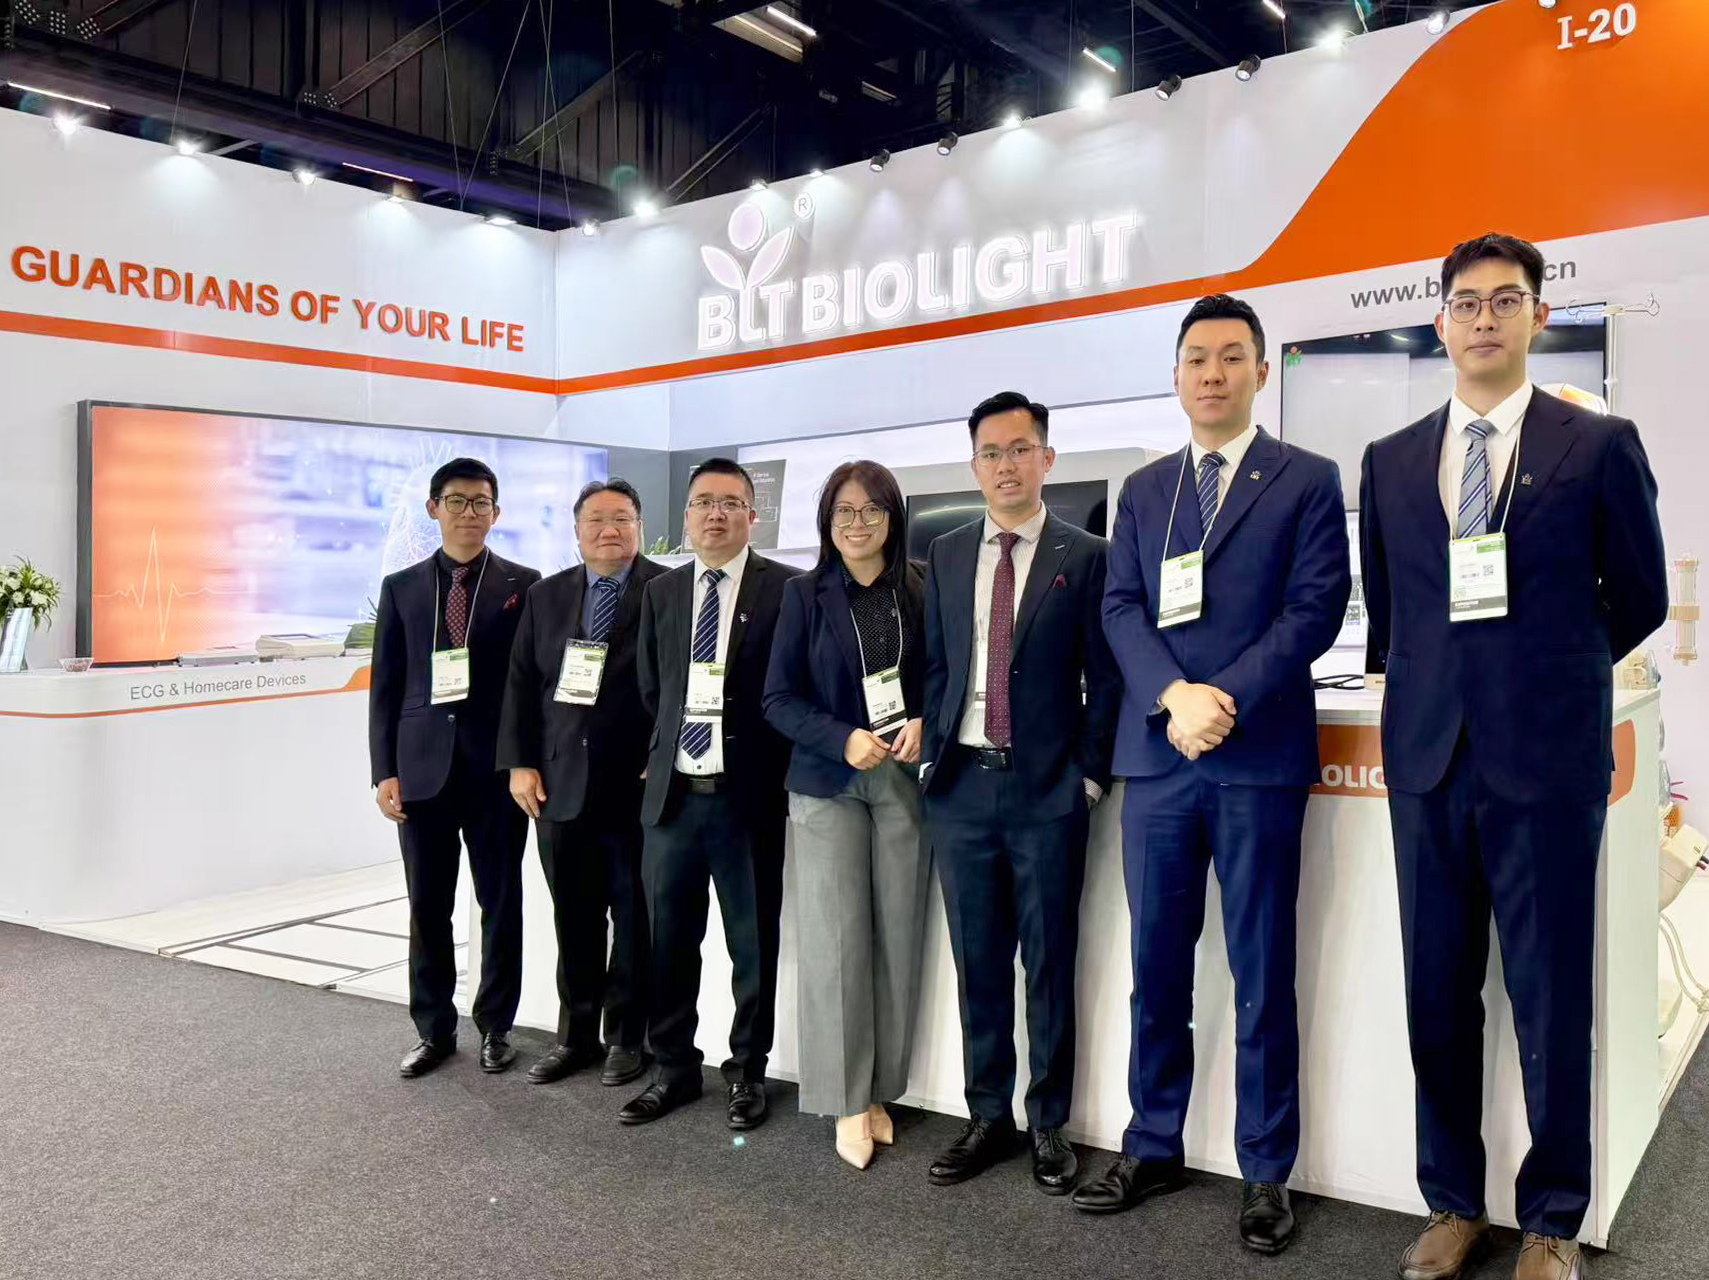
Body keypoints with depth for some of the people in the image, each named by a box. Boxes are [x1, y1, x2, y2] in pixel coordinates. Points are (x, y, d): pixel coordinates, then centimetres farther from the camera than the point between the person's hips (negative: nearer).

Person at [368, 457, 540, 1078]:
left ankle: (495, 1026, 22)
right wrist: (385, 770, 0)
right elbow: (385, 686, 7)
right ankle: (434, 1029, 22)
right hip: (423, 767, 2)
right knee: (427, 908, 8)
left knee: (501, 904, 7)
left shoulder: (523, 585, 3)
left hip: (497, 769, -1)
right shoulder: (401, 587, 8)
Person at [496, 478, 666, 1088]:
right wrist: (519, 763, 2)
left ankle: (626, 1036, 21)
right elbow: (521, 684, 10)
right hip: (559, 787, 4)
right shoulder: (546, 595, 12)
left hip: (637, 788, -4)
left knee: (634, 918, 7)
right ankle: (576, 1035, 24)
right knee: (573, 919, 11)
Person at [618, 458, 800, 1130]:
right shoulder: (660, 592, 11)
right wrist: (665, 752, 9)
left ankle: (745, 1072, 24)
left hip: (748, 796, -4)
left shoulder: (788, 589, -4)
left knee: (753, 944, 7)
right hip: (672, 793, 4)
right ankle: (673, 1069, 29)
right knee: (668, 940, 12)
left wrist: (774, 770, -1)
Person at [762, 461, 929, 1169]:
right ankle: (846, 1101, 11)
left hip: (903, 782, 2)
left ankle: (879, 1091, 19)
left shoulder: (921, 591, 4)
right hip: (829, 785, -1)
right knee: (837, 943, -1)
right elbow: (778, 698, -2)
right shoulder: (806, 595, 0)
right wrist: (844, 739, -16)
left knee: (897, 940, 4)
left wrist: (925, 725, -10)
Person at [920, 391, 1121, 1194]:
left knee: (1049, 963, 5)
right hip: (960, 784, 3)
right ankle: (987, 1119, 23)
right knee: (978, 962, 10)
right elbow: (933, 664, 12)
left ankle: (1049, 1127, 19)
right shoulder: (946, 555, 11)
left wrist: (1089, 776, -6)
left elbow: (1105, 678, -1)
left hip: (1048, 790, -3)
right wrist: (930, 756, 5)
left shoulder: (1086, 556, 0)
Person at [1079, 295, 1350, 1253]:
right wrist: (1174, 696, -12)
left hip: (1260, 756, -3)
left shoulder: (1308, 480, 4)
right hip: (1156, 756, 3)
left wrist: (1226, 700, -16)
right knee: (1157, 967, 10)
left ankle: (1267, 1173, 18)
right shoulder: (1143, 490, 14)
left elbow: (1316, 608, -6)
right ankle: (1154, 1149, 25)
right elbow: (1122, 607, 5)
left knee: (1262, 975, 5)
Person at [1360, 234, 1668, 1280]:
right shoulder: (1391, 462, 10)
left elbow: (1640, 599, 8)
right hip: (1428, 756, 3)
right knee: (1438, 996, 9)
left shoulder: (1601, 446, 0)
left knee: (1551, 1000, 5)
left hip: (1548, 760, -3)